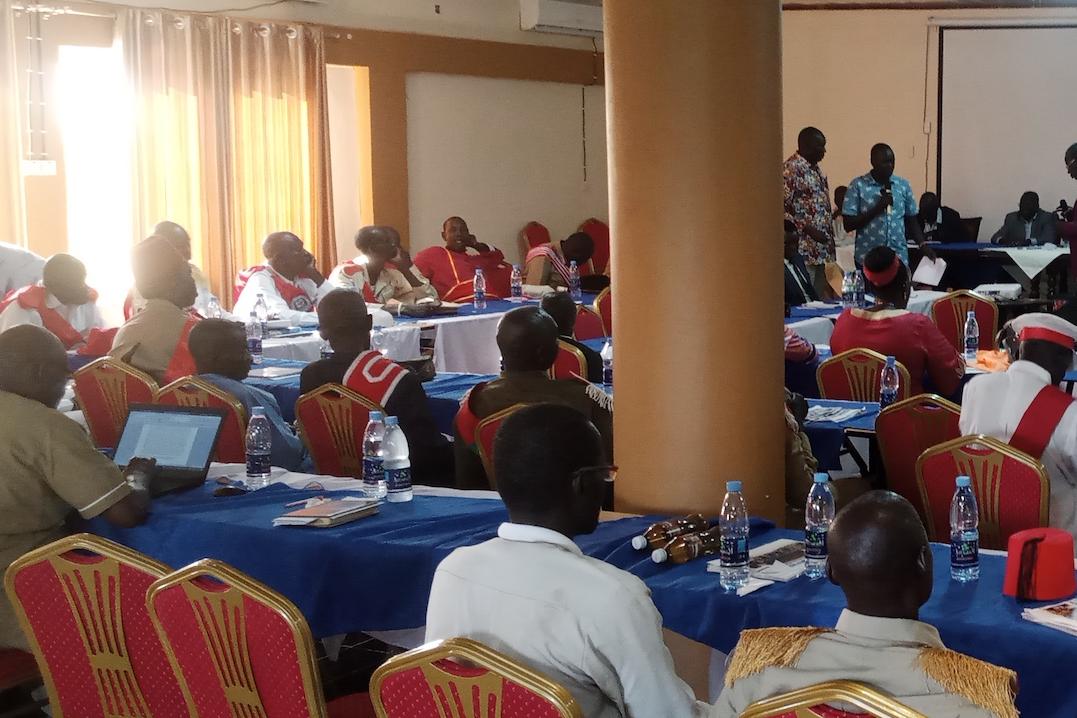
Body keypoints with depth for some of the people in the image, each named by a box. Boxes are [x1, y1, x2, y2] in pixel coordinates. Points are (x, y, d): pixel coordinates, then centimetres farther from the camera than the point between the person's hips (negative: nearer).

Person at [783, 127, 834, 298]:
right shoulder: (791, 169, -12)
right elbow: (782, 209, -18)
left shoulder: (816, 170, 17)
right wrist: (808, 229, -20)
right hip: (805, 251, -9)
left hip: (823, 251, 9)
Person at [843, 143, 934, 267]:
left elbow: (911, 221, 14)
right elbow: (848, 225, -7)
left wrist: (922, 245, -1)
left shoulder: (904, 185, 7)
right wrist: (877, 208, -16)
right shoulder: (858, 186, -3)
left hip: (899, 258, 3)